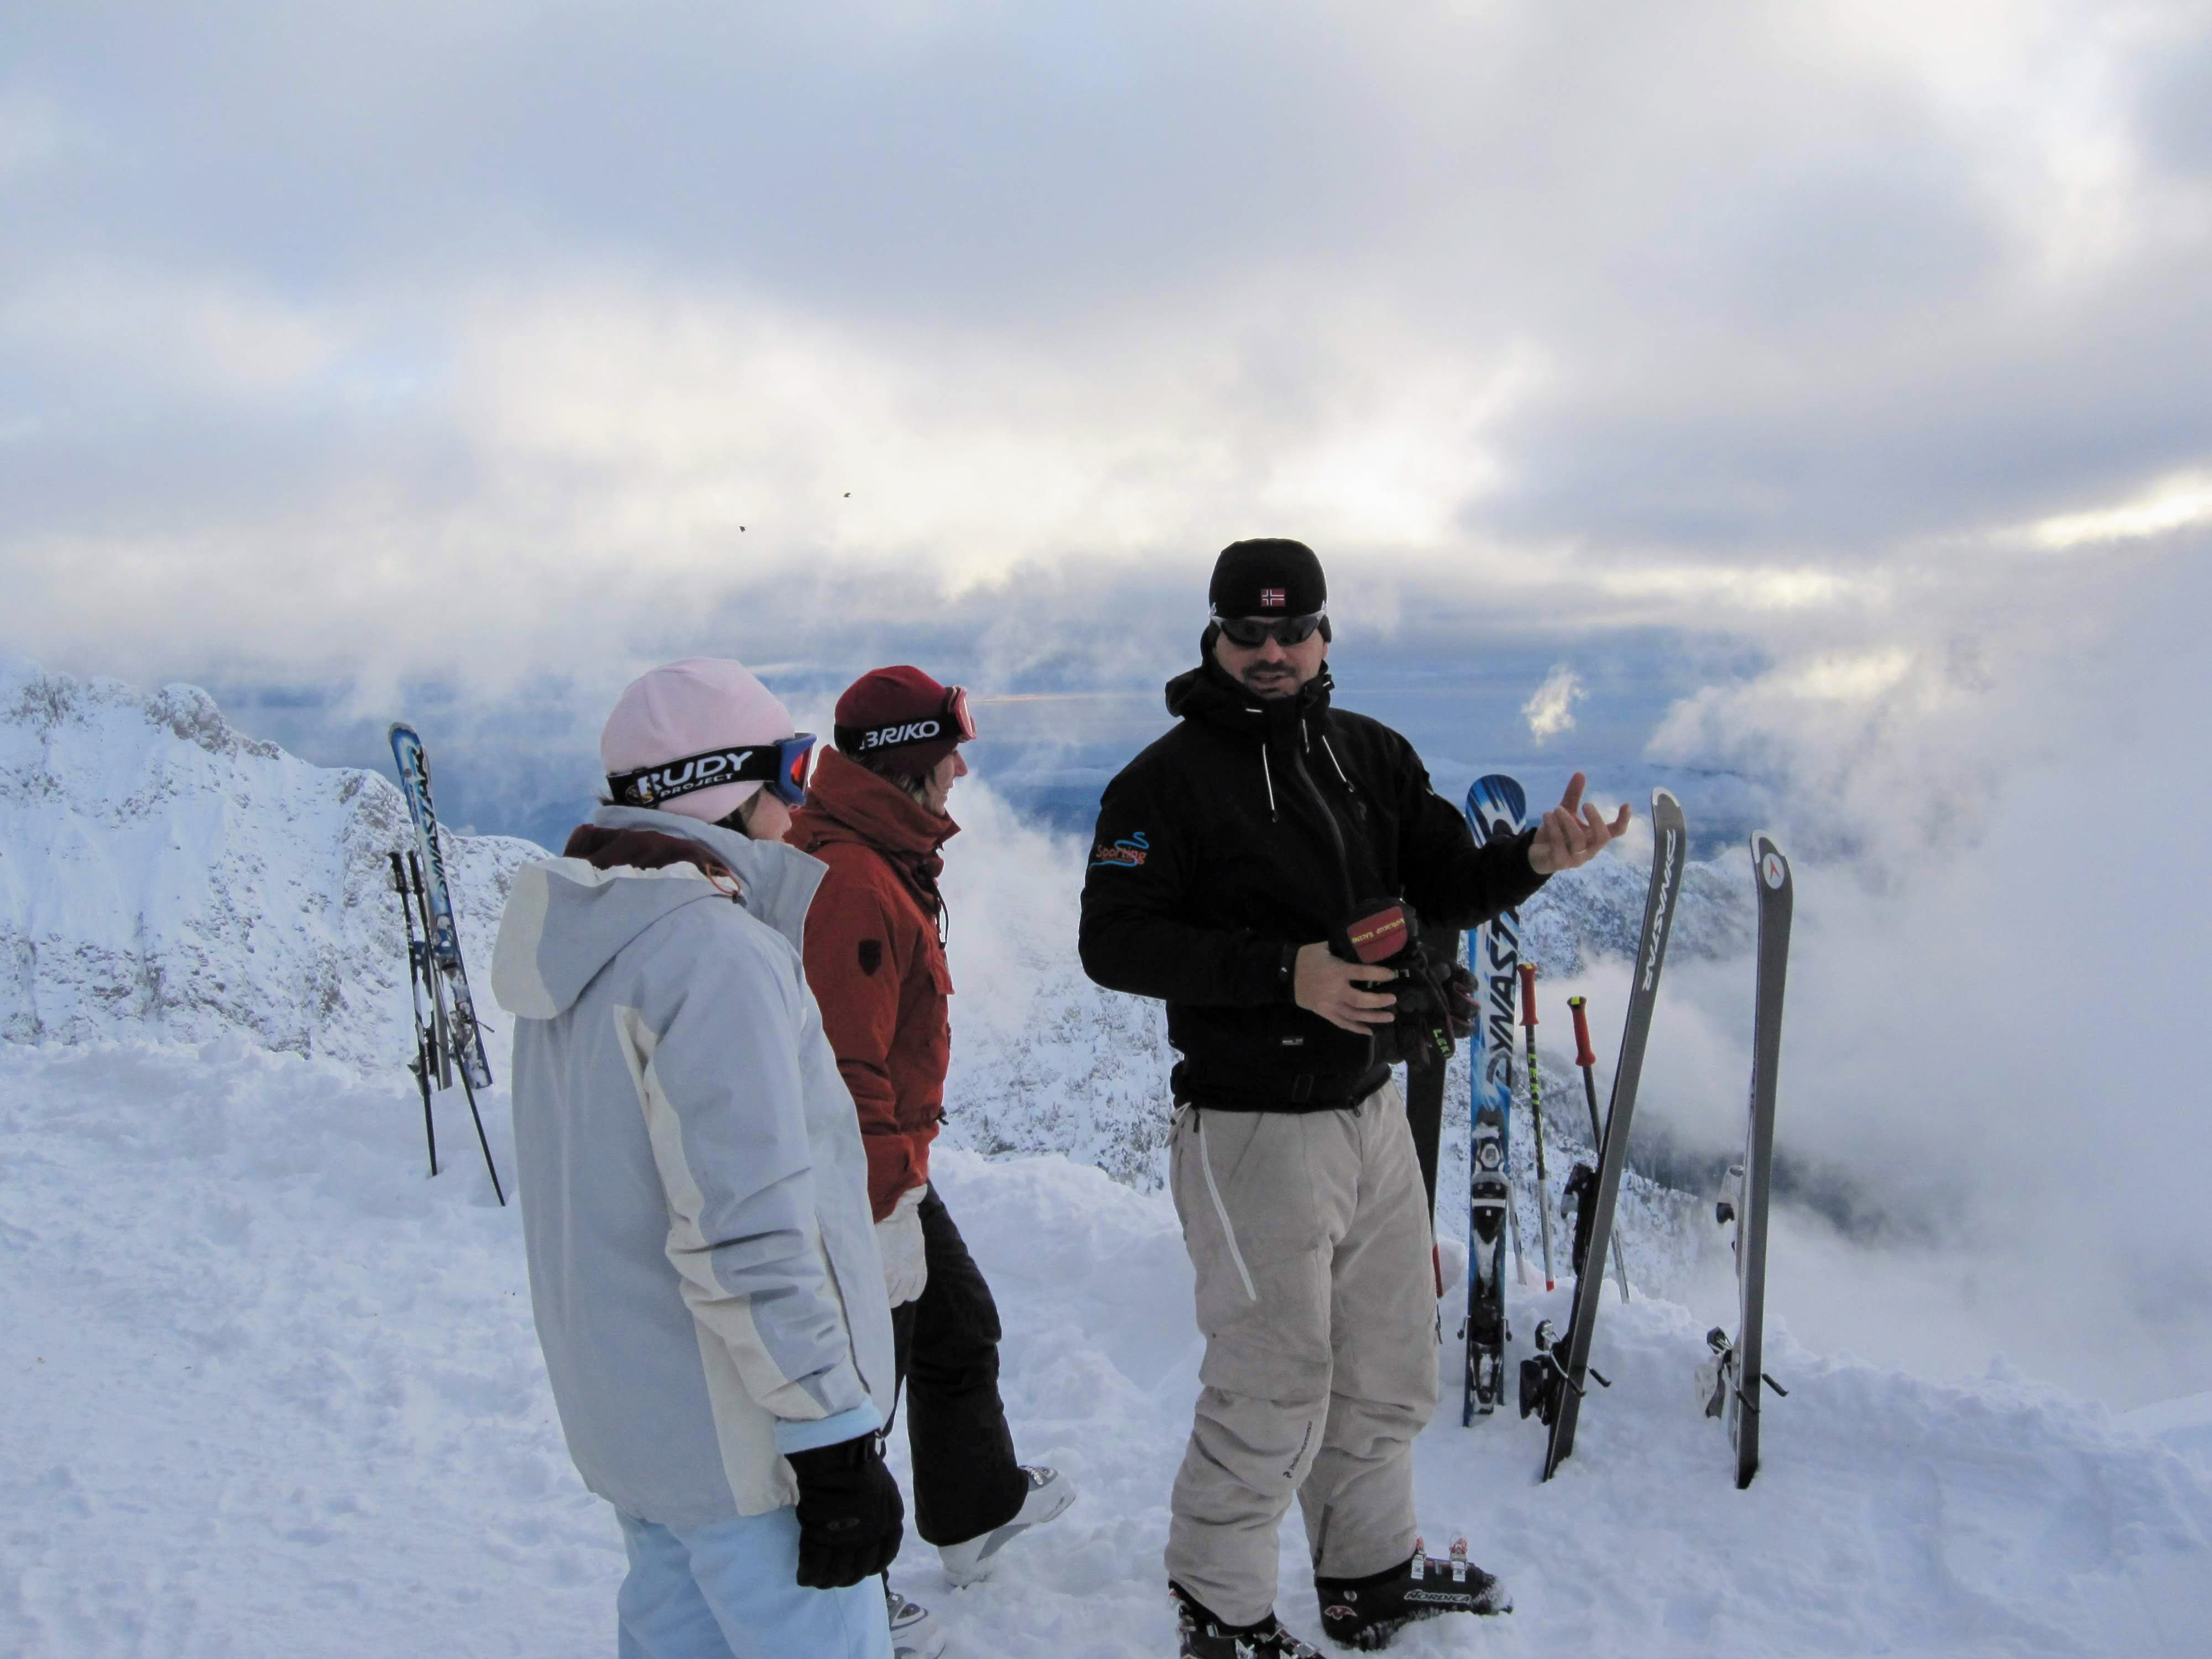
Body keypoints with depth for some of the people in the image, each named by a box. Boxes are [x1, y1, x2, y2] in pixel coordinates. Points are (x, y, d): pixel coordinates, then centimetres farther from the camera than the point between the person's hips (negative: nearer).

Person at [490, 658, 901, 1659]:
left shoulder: (581, 938, 8)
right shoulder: (715, 951, -22)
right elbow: (750, 1233, -26)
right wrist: (833, 1438, -20)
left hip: (624, 1413, 10)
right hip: (736, 1432, -9)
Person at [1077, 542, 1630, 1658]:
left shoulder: (1371, 755, 8)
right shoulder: (1170, 778, -11)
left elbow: (1445, 889, 8)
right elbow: (1113, 942, -16)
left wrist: (1533, 859, -14)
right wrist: (1285, 972, -24)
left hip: (1374, 1114, 7)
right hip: (1253, 1133, -6)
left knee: (1390, 1375, 18)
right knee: (1274, 1394, 1)